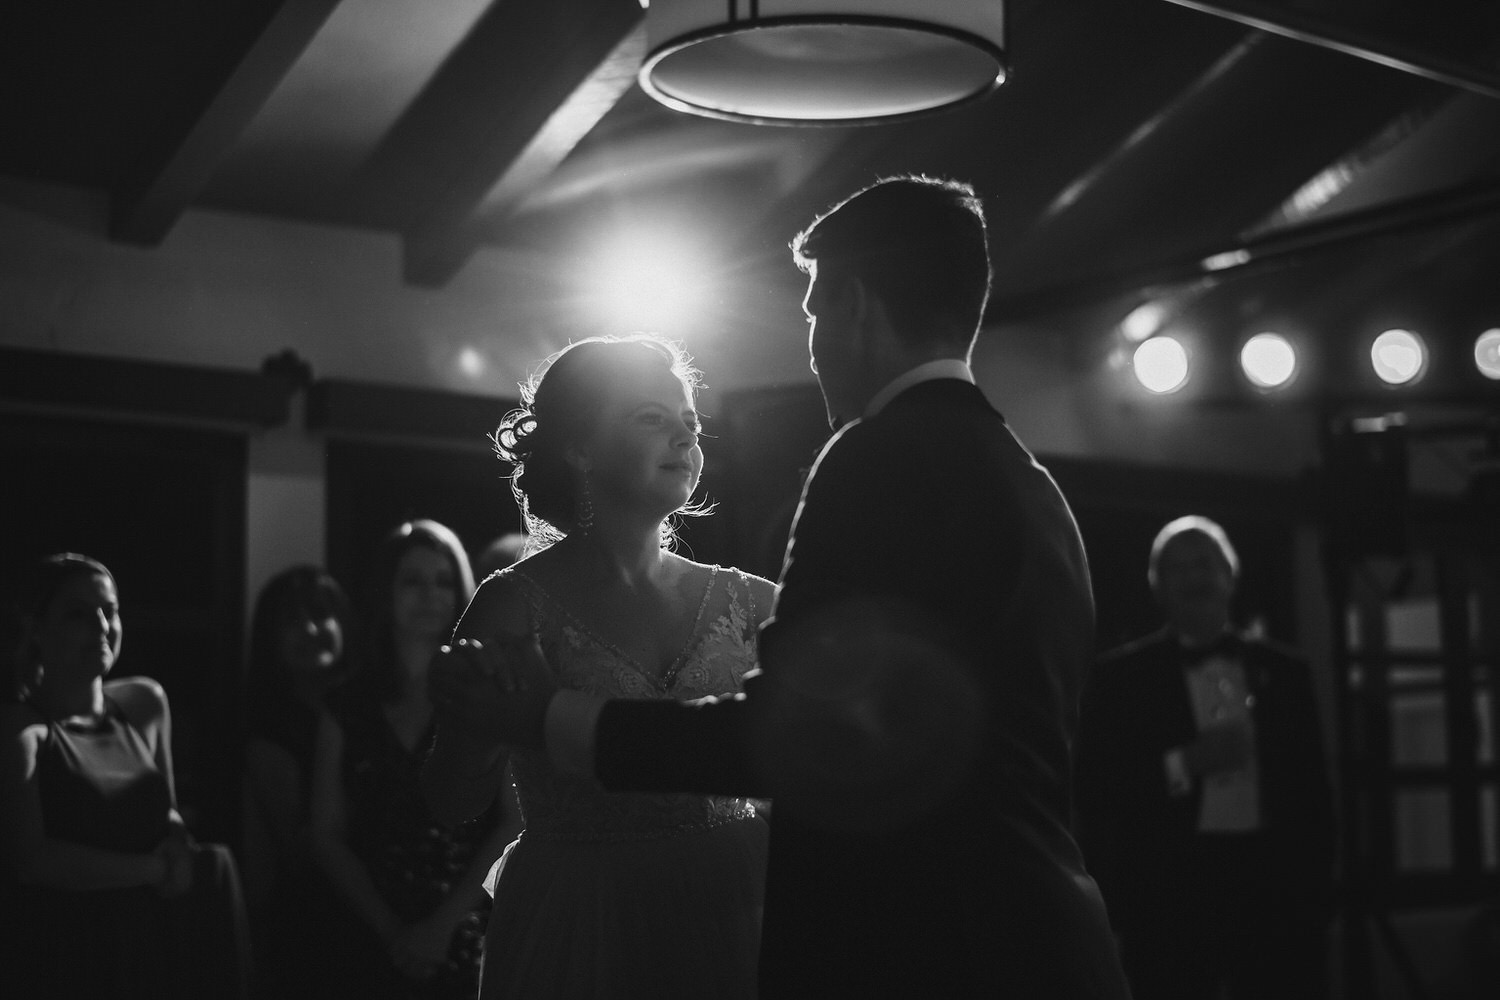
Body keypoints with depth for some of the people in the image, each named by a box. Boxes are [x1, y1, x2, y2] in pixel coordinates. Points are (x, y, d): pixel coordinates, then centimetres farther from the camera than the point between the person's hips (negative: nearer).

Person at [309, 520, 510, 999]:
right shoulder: (348, 708, 7)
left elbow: (513, 824, -6)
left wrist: (443, 927, -13)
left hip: (469, 942, -2)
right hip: (377, 949, 2)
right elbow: (328, 836, 4)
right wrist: (391, 929, -7)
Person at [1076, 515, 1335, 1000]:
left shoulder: (1283, 670, 12)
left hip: (1274, 888, 2)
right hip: (1168, 895, -2)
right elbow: (1094, 791, -2)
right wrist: (1183, 765, -13)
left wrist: (1316, 896, 6)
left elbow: (1312, 789, 12)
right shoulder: (1121, 676, 4)